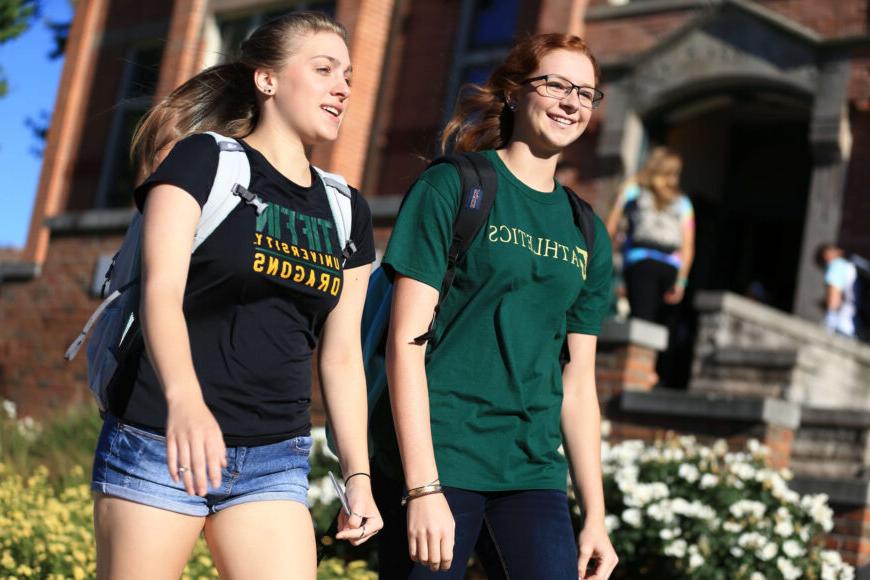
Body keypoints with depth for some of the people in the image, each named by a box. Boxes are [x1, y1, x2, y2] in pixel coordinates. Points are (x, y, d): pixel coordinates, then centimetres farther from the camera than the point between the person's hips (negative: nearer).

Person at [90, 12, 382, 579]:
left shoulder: (346, 213, 13)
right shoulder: (203, 160, -2)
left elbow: (342, 355, 15)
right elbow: (160, 290, -16)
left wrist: (358, 475, 8)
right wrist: (182, 399, -34)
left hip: (275, 462, 4)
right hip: (162, 444, -4)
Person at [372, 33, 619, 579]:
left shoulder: (589, 235, 13)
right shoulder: (453, 188, -2)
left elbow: (579, 384, 15)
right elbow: (407, 342, -8)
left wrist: (596, 515, 11)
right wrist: (423, 488, -15)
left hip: (533, 473, 5)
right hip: (436, 461, -4)